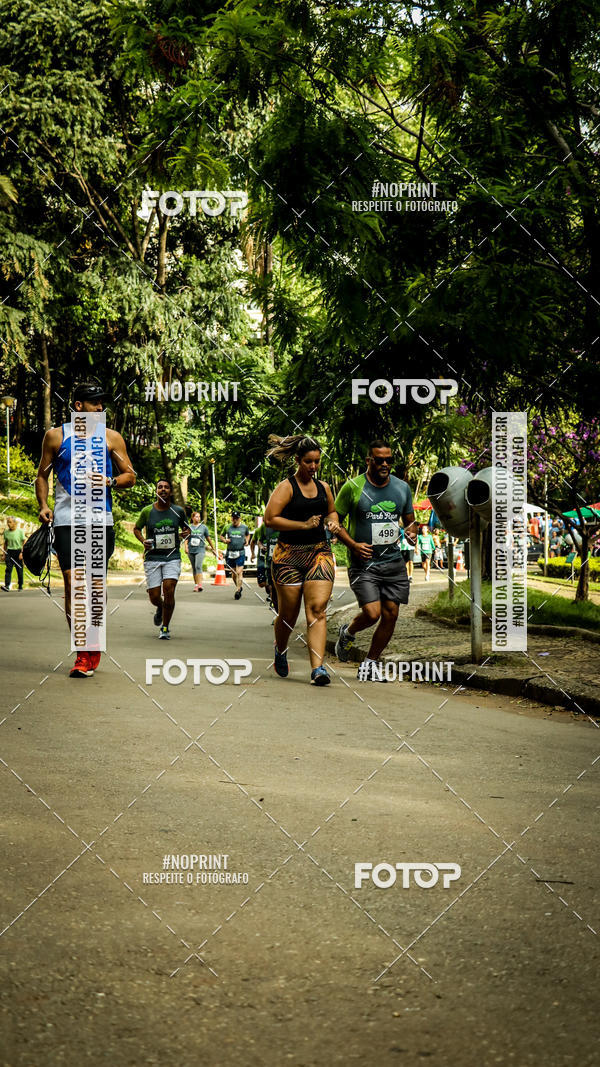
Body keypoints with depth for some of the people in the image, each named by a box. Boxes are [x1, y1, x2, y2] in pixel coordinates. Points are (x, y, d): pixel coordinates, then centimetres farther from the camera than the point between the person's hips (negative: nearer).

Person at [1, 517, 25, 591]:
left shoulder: (20, 531, -5)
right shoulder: (6, 532, 6)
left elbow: (24, 543, -4)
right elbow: (5, 543, 15)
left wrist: (21, 553, -11)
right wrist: (4, 553, 12)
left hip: (18, 551, -3)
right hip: (9, 552, 3)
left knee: (19, 570, 5)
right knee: (8, 569, -11)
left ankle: (20, 586, 16)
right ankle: (7, 586, -18)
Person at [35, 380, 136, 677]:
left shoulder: (111, 437, 10)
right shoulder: (56, 436, 8)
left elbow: (130, 476, 13)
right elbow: (42, 475, 15)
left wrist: (109, 481, -8)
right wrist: (43, 505, 0)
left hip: (101, 521, 1)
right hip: (66, 521, -1)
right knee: (72, 583, -11)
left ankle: (92, 648, 21)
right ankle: (83, 653, -6)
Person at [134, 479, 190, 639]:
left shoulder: (178, 511, 2)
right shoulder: (147, 511, -1)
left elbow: (186, 527, 19)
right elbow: (136, 528, 13)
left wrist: (187, 533, -4)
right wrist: (143, 541, -6)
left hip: (172, 557, 0)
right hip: (152, 558, 0)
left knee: (169, 591, -17)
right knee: (154, 597, -1)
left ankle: (165, 628, -1)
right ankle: (160, 608, 38)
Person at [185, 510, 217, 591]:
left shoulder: (204, 527, 7)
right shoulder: (189, 527, 7)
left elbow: (208, 539, 14)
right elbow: (186, 538, 8)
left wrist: (214, 549, 18)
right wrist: (186, 547, -9)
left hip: (200, 549, -2)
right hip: (191, 550, 2)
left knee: (198, 566, -18)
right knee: (194, 568, 8)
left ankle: (200, 585, -26)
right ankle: (196, 584, 16)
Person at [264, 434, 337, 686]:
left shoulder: (323, 487, 12)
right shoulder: (286, 487, -5)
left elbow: (332, 512, 31)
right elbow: (270, 519, -14)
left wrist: (332, 522, 7)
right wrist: (304, 525, -16)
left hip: (319, 553, 4)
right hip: (289, 554, -3)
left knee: (317, 609, -11)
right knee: (288, 612, 6)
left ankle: (318, 668, -18)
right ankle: (280, 651, 38)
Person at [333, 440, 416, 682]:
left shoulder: (402, 487, 8)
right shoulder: (353, 487, -6)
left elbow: (409, 520, 21)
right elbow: (334, 521, 0)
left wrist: (410, 533, -3)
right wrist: (353, 545, -14)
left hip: (394, 562, 5)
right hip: (363, 562, -4)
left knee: (390, 615, 1)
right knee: (372, 614, -16)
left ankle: (371, 662, 19)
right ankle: (348, 633, 18)